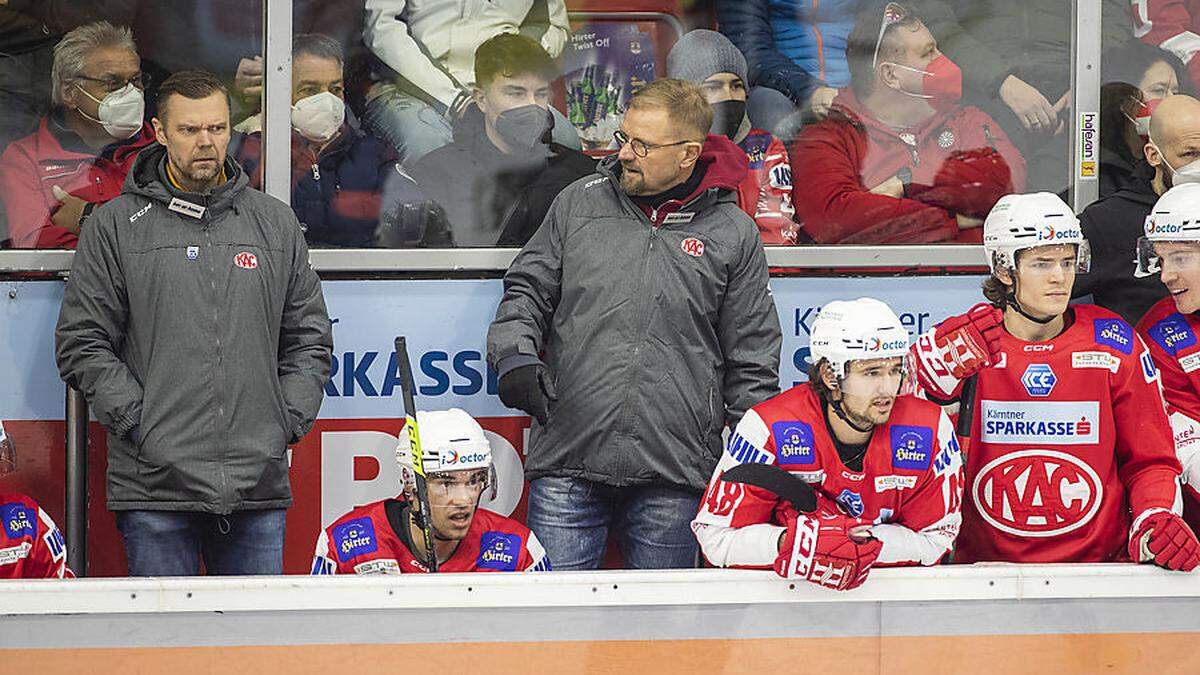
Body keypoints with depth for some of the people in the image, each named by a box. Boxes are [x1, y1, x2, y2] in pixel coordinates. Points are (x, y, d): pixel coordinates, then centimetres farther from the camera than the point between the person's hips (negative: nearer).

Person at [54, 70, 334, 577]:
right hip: (155, 485, -2)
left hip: (259, 483, 3)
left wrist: (287, 422, 1)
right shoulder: (116, 226, 5)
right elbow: (81, 345, 1)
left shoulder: (276, 224, 14)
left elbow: (310, 340, 16)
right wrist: (139, 422, -9)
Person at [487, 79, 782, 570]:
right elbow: (528, 289, 15)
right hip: (567, 460, 1)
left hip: (673, 474, -1)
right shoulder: (579, 204, 10)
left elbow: (752, 359, 8)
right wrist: (514, 354, -5)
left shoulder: (733, 234, 6)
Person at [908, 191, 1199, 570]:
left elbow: (1151, 462, 12)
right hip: (984, 561, -1)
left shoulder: (1116, 345, 5)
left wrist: (1157, 521, -7)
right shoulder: (964, 340, 1)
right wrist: (945, 359, -18)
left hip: (1099, 562, 1)